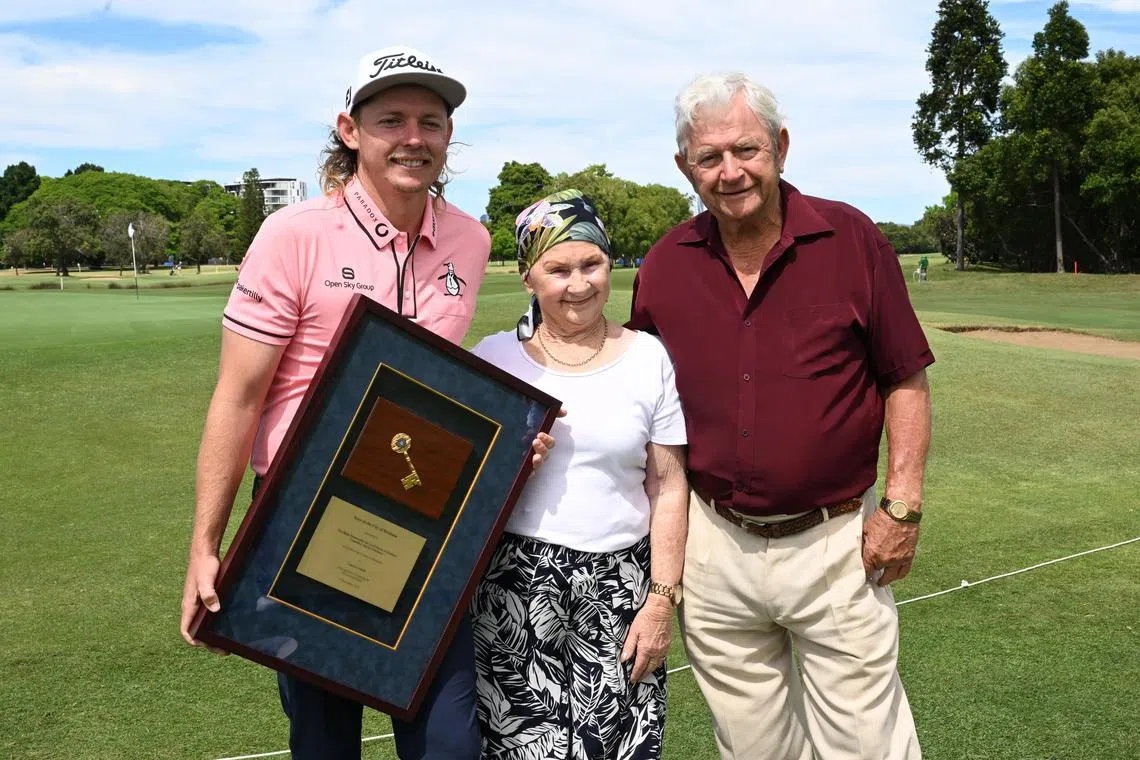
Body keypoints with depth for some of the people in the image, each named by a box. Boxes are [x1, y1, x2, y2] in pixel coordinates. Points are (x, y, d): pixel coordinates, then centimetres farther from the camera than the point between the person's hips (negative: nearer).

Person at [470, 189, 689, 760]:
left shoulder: (647, 357, 3)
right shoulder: (496, 356, 3)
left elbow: (668, 488, 3)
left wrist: (661, 600, -1)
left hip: (620, 588, 0)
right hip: (517, 588, 0)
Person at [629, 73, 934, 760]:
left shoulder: (853, 240, -6)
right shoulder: (664, 265, 2)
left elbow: (907, 380, -2)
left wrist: (903, 504, -8)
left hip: (835, 542, -2)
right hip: (713, 545, 3)